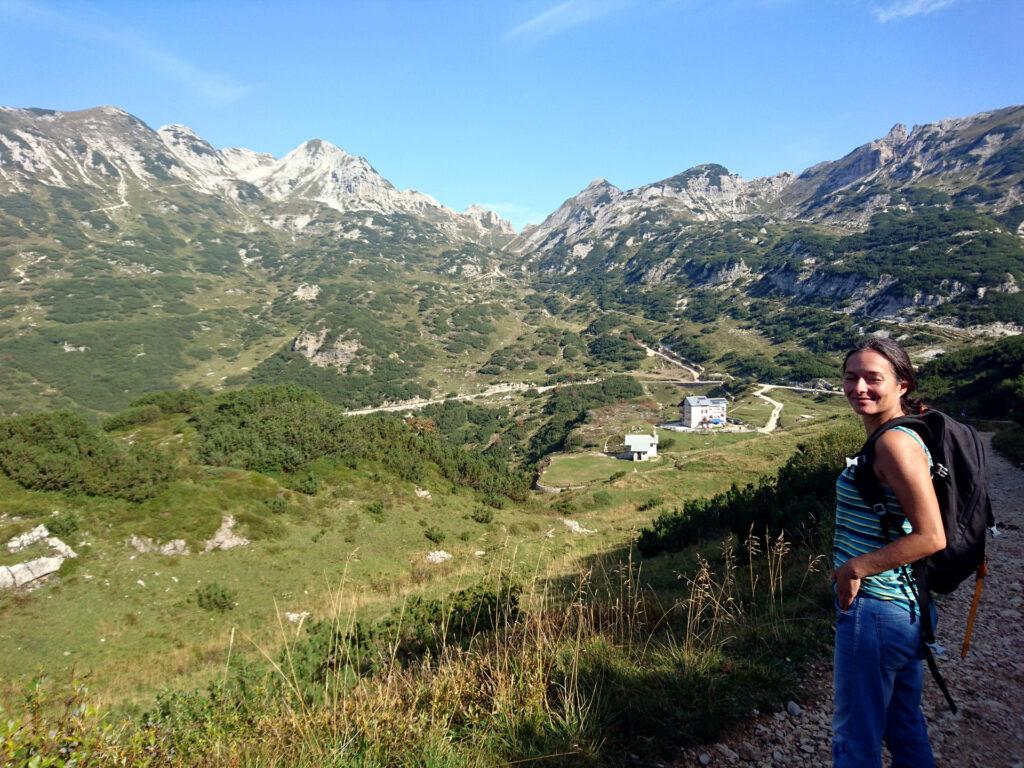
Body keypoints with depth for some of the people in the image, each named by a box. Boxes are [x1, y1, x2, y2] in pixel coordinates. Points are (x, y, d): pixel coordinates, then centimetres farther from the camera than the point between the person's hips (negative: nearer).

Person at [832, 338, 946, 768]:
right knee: (906, 728, 24)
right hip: (907, 607, 9)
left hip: (875, 610, -9)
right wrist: (855, 569, 9)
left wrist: (854, 568, -17)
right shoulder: (896, 436, 8)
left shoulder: (895, 442, -20)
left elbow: (930, 537, -24)